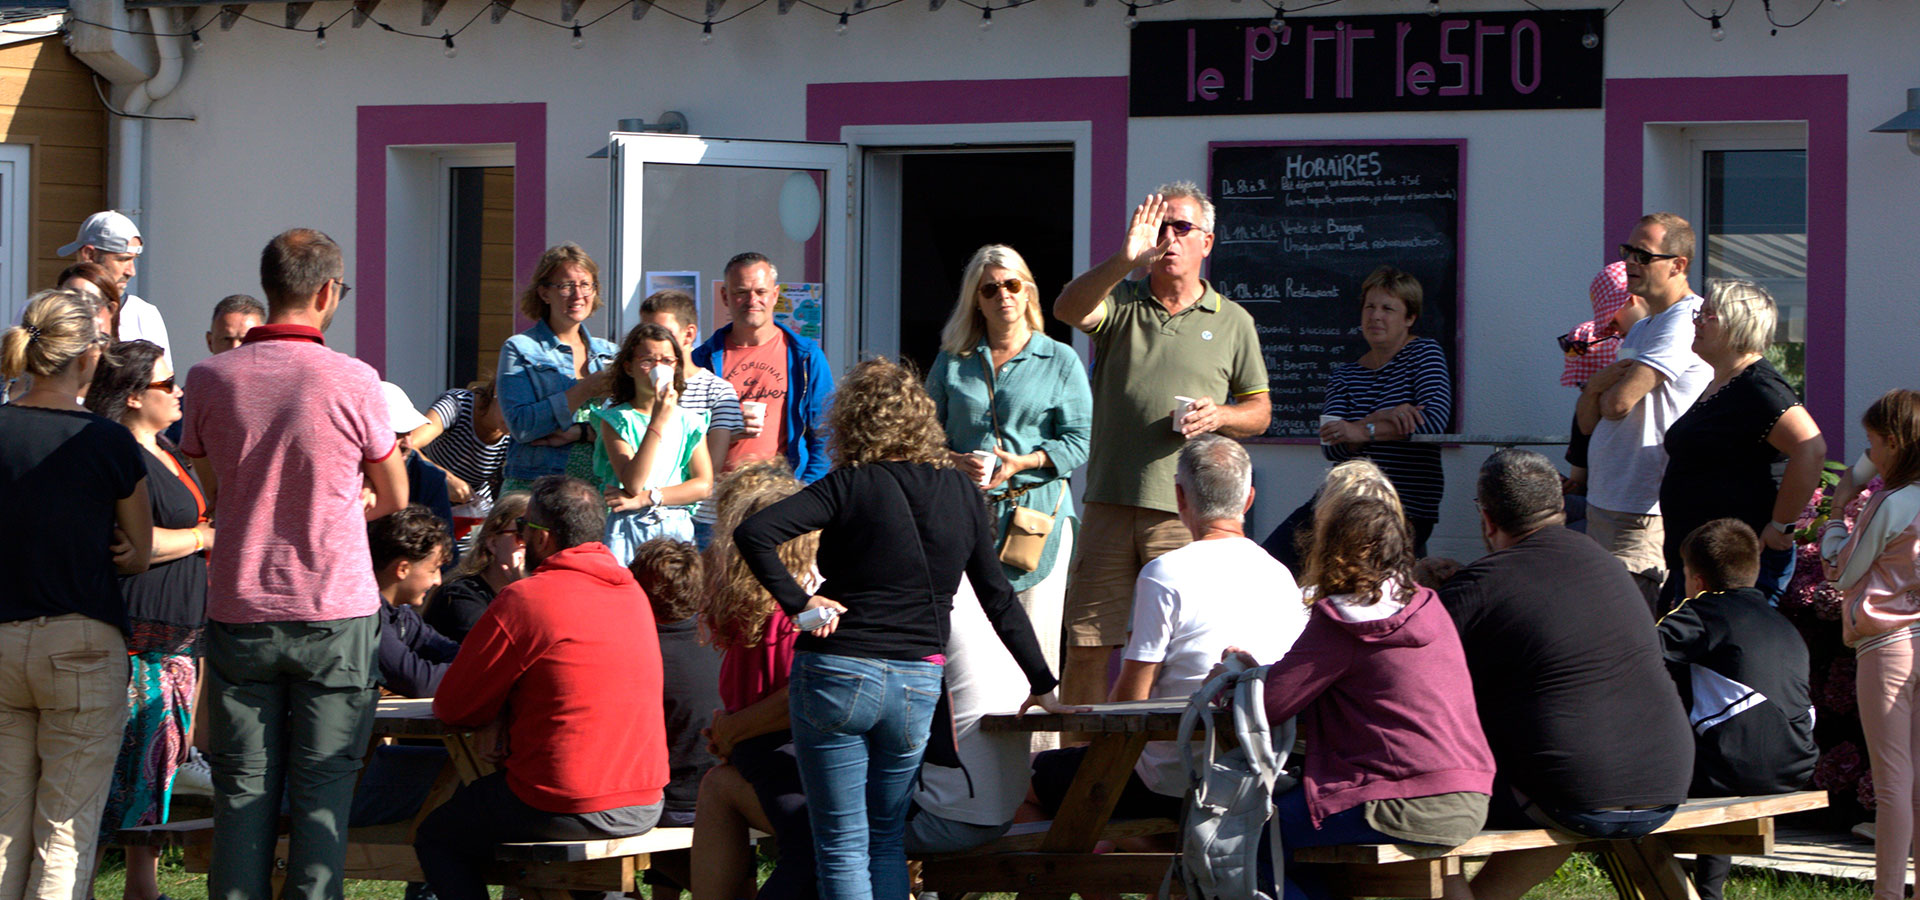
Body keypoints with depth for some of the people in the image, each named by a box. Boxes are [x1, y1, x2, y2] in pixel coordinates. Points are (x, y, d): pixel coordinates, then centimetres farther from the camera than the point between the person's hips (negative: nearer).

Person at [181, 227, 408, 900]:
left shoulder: (209, 378, -1)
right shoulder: (353, 381, -9)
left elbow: (210, 495, 11)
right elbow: (394, 498, 5)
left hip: (239, 611, 2)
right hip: (336, 616, -2)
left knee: (243, 792, 6)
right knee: (322, 793, 2)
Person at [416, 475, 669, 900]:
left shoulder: (527, 598, -13)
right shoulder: (633, 592, 10)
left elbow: (453, 708, -6)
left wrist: (497, 714, 15)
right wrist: (507, 712, 11)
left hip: (569, 809, -7)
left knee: (435, 837, 14)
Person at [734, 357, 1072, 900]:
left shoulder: (850, 486, -7)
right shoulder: (961, 493, 4)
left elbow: (753, 534, -19)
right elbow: (999, 597, 9)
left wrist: (798, 601, -11)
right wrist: (1042, 684, 15)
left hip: (836, 673, -4)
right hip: (918, 682, 4)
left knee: (842, 845, 1)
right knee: (886, 839, 18)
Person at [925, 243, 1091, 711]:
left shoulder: (1060, 361, 9)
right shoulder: (952, 364, 15)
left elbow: (1079, 440, 3)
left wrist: (1021, 463, -11)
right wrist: (957, 463, -7)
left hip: (1037, 511, -2)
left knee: (1036, 647, -6)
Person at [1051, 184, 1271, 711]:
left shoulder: (1232, 322, 13)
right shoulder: (1120, 302, 10)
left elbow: (1260, 411, 17)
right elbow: (1069, 309, -13)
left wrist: (1220, 416, -6)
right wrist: (1124, 261, -29)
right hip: (1110, 503, 1)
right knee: (1085, 647, 1)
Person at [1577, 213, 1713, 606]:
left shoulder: (1685, 323, -12)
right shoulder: (1640, 330, 19)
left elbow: (1619, 403, -20)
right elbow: (1587, 422, 16)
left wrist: (1604, 391, 4)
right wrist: (1597, 385, -6)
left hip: (1645, 514, -10)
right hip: (1602, 506, 10)